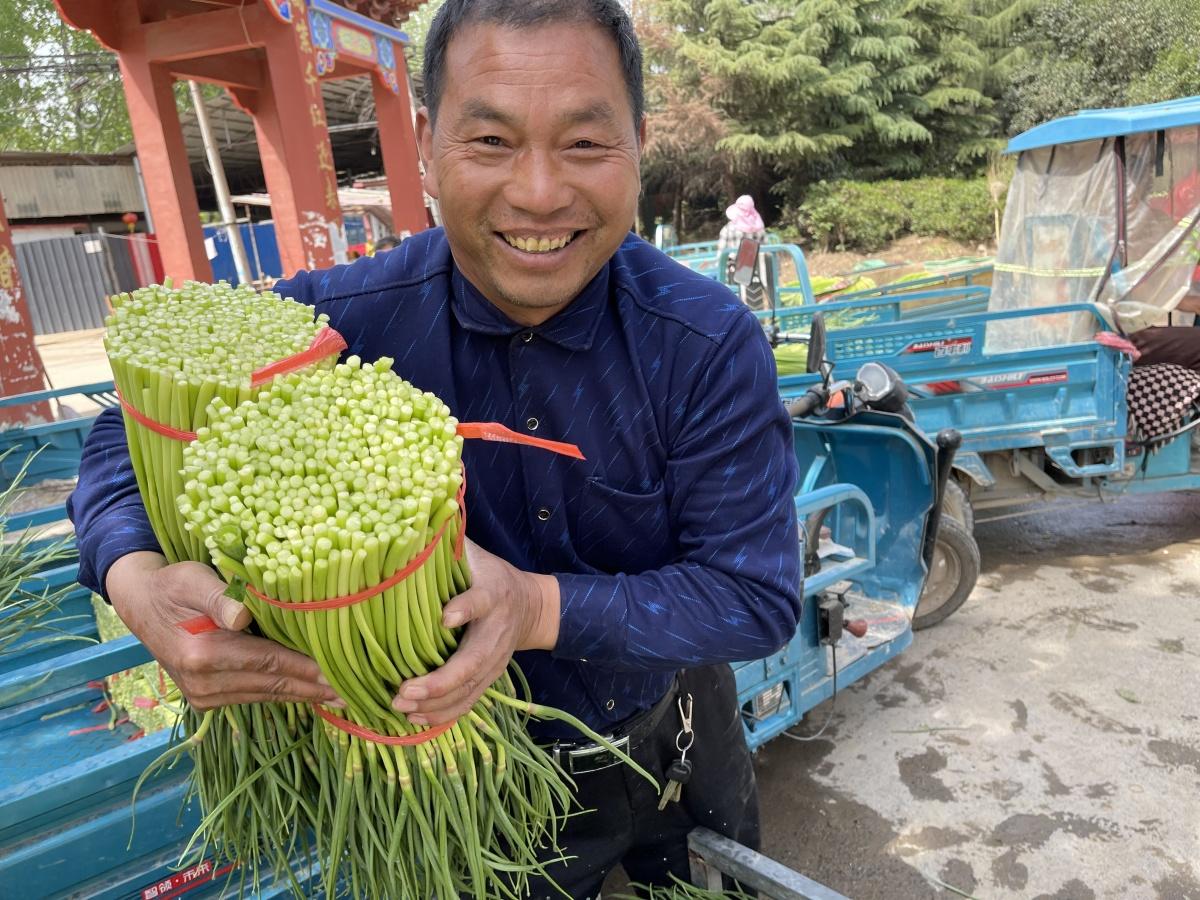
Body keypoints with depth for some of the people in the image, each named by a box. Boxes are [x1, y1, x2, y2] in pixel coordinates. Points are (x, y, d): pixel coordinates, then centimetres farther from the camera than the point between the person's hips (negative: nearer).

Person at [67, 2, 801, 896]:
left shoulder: (714, 346, -25)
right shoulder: (341, 319, -23)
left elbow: (759, 596, -24)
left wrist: (543, 608, -38)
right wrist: (140, 581, -32)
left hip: (679, 733, 2)